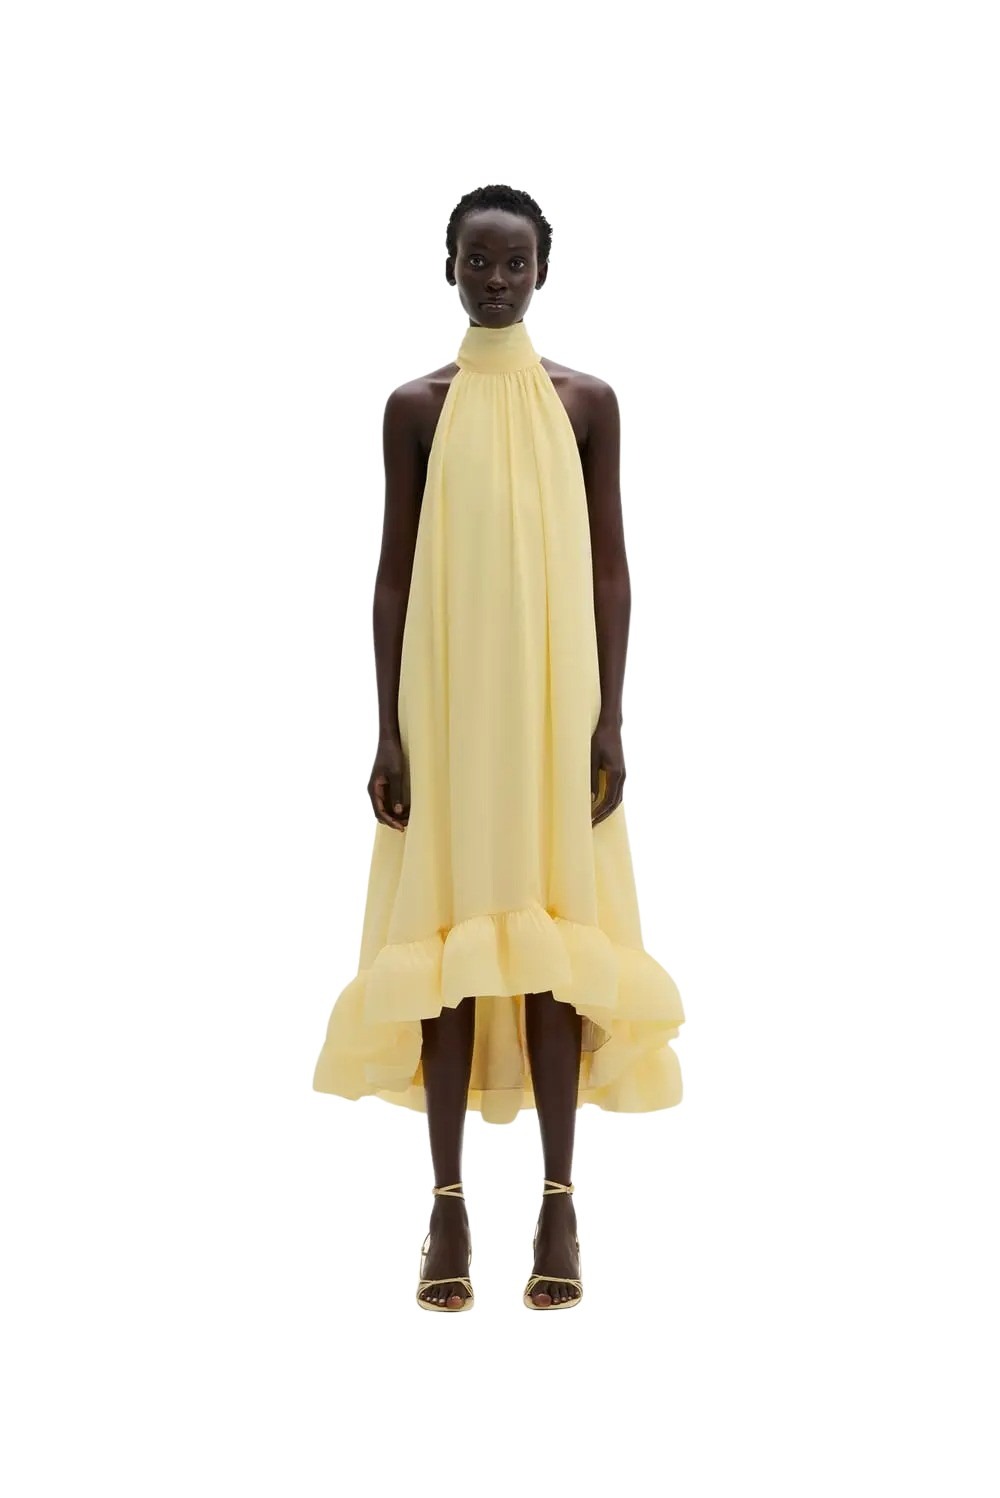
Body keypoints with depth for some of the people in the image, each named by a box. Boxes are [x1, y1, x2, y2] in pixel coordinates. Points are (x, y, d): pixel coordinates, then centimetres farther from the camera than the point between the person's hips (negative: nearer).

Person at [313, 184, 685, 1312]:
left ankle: (559, 1204, 6)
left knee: (550, 941, 0)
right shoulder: (416, 406, 6)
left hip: (555, 708, 0)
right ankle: (448, 1206, 6)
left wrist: (609, 720, -4)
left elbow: (609, 565, 4)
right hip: (445, 706, 0)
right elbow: (394, 570, 5)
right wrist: (388, 732, -2)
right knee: (444, 939, 0)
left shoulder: (586, 400, 6)